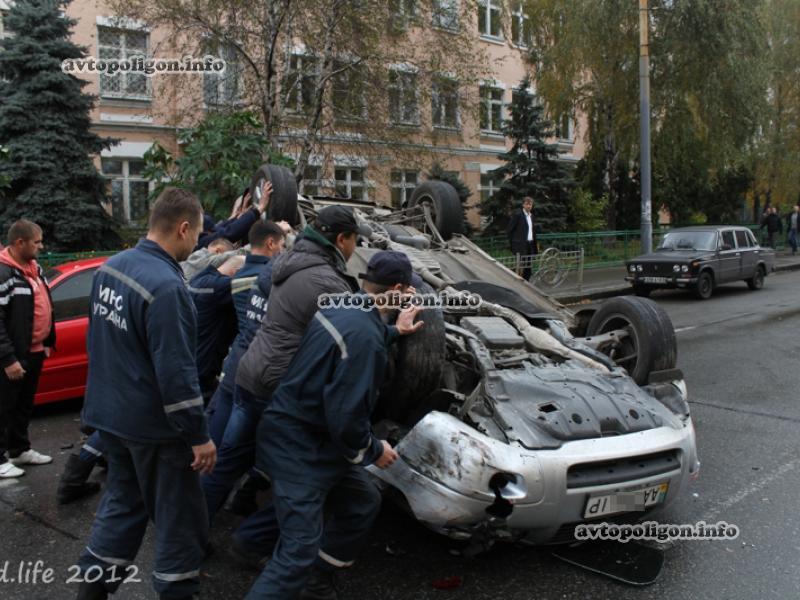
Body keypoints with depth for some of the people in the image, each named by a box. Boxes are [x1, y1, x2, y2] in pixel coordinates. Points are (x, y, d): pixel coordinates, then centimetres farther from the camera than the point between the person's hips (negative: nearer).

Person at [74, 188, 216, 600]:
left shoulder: (110, 267, 2)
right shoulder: (166, 285, -26)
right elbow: (176, 372, -26)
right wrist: (199, 434, -18)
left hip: (110, 412, 9)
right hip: (153, 425, -9)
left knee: (122, 501, 24)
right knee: (180, 518, 7)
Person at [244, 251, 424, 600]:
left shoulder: (342, 307, 2)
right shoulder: (365, 338, -27)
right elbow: (346, 417, -26)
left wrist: (394, 331, 34)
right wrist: (374, 450, -7)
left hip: (316, 436, 11)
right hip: (297, 445, -10)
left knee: (363, 504, 21)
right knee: (300, 551, -7)